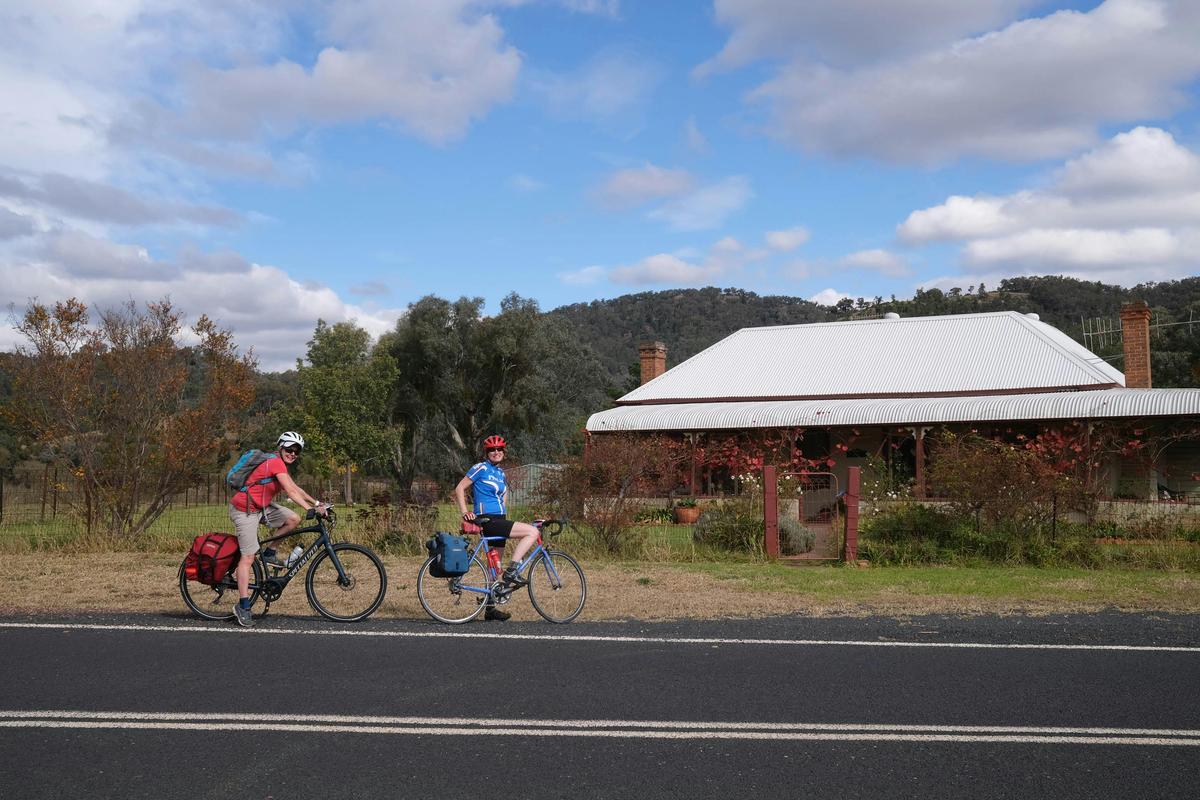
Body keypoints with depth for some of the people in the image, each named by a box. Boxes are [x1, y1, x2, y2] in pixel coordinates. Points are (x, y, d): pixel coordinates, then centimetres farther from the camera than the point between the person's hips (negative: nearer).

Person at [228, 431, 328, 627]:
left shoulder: (281, 465, 10)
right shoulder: (275, 462, -19)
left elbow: (296, 489, 11)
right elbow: (291, 491, -26)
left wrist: (318, 503, 2)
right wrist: (311, 509, -30)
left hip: (260, 507, 9)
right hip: (245, 510, -9)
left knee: (293, 520, -4)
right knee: (248, 557, -9)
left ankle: (269, 554, 12)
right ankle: (243, 607, -6)